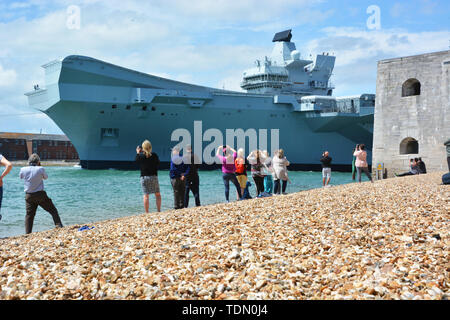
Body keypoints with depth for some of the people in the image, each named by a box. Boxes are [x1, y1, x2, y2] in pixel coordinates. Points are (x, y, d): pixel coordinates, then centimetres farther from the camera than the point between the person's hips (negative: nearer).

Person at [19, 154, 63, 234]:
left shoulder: (23, 170, -5)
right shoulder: (40, 169, -12)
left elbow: (21, 177, 17)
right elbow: (46, 177, 7)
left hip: (29, 196, 3)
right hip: (40, 194, -3)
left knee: (29, 215, 10)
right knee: (53, 210, 9)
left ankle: (28, 233, 8)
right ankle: (59, 226, 2)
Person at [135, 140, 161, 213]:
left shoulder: (140, 156, -6)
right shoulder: (154, 155, -5)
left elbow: (136, 161, 14)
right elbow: (158, 164, 8)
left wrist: (137, 153, 22)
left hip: (144, 177, -1)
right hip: (154, 176, 1)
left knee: (146, 195, 1)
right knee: (157, 194, 12)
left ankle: (147, 213, -2)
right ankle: (159, 211, 9)